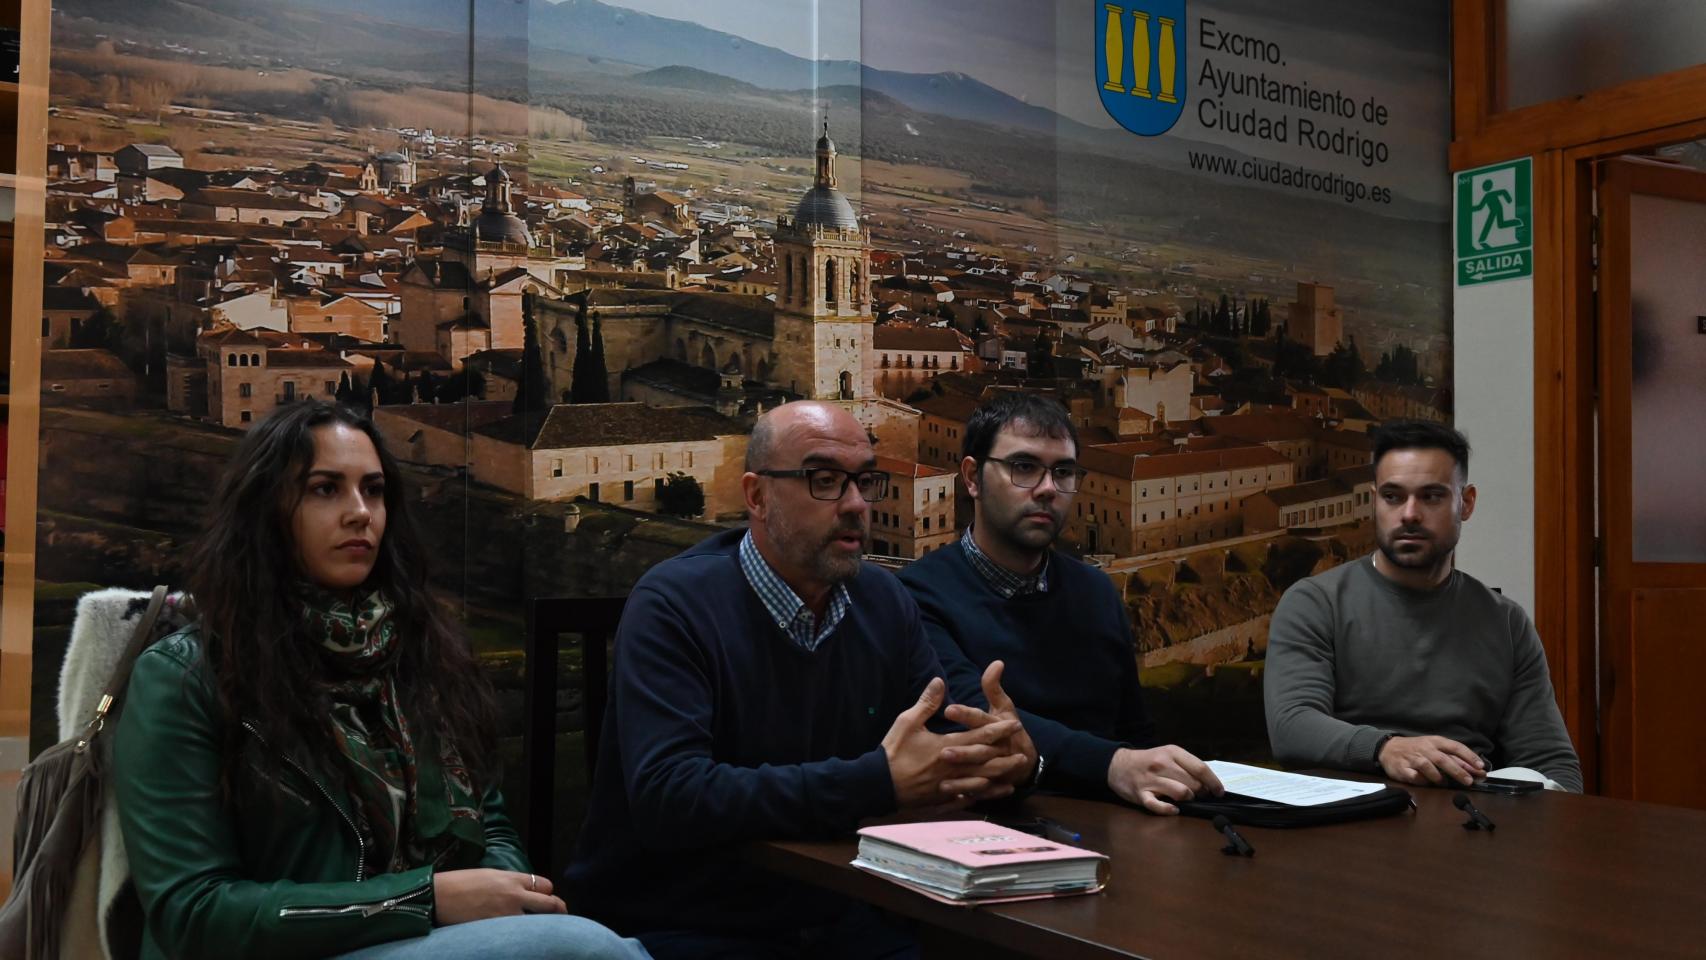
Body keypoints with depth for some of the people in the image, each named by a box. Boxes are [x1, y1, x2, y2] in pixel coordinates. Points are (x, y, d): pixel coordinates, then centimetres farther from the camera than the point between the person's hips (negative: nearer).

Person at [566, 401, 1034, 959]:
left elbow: (945, 743, 8)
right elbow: (666, 799, -26)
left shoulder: (883, 602, 5)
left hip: (833, 912, 6)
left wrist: (1000, 756, -17)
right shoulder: (673, 606, -15)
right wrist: (880, 781, -29)